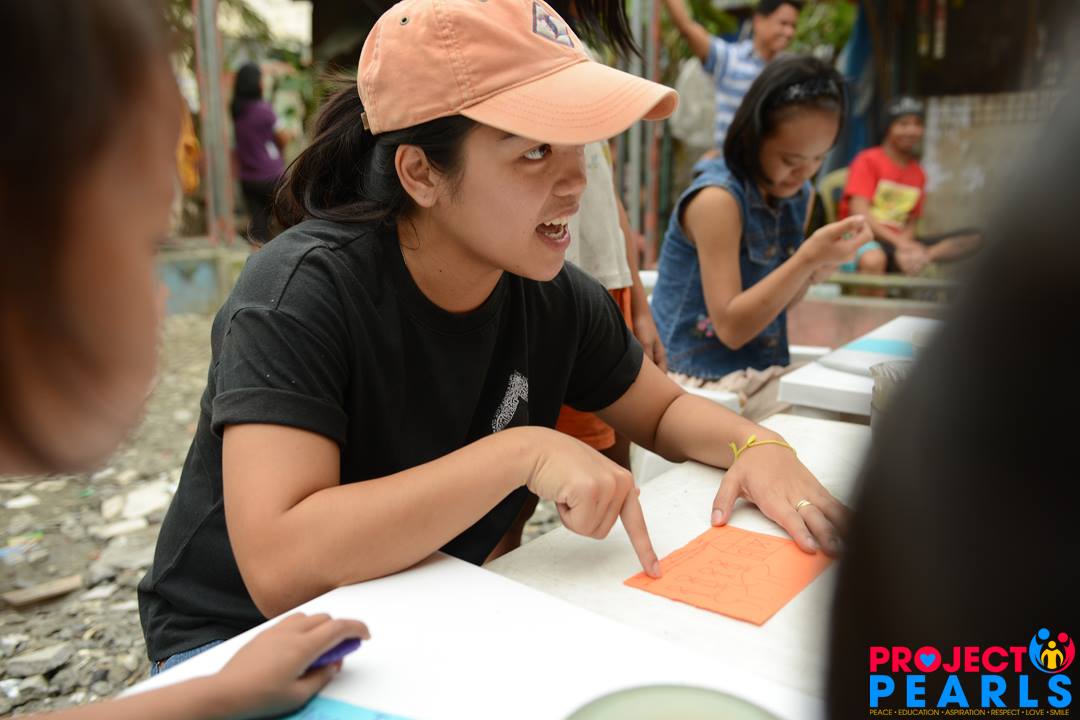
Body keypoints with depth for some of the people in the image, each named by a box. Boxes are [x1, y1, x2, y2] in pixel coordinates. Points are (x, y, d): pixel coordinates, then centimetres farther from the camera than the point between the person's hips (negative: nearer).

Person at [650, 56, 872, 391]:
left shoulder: (797, 194, 5)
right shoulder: (717, 199, -18)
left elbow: (774, 301, 14)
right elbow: (731, 328, -18)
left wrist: (814, 268, -6)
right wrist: (806, 259, -24)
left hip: (768, 370, 7)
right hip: (706, 378, -7)